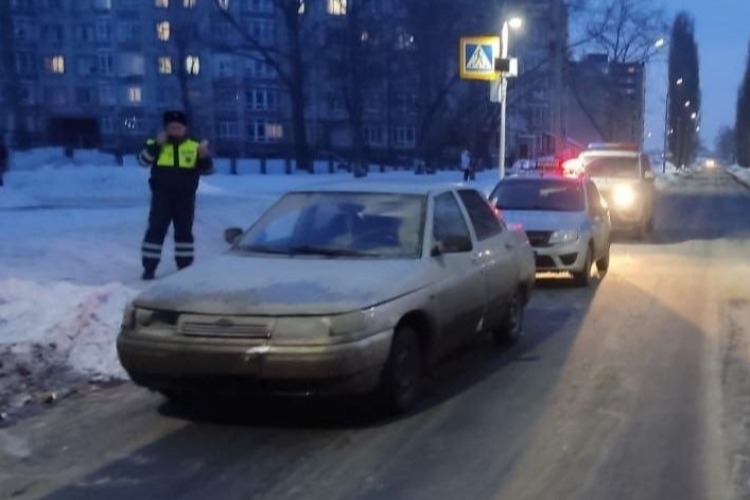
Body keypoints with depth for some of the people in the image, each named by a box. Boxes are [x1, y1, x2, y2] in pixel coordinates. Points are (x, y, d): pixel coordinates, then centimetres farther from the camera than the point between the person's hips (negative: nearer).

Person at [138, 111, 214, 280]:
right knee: (156, 231, -1)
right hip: (161, 197, -1)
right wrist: (156, 145, -22)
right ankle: (149, 268, 4)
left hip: (185, 198, 1)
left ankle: (185, 267, 19)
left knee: (184, 232, 10)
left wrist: (204, 156, -20)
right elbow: (143, 160, -12)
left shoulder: (194, 146, 3)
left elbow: (207, 170, 0)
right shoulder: (157, 144, 2)